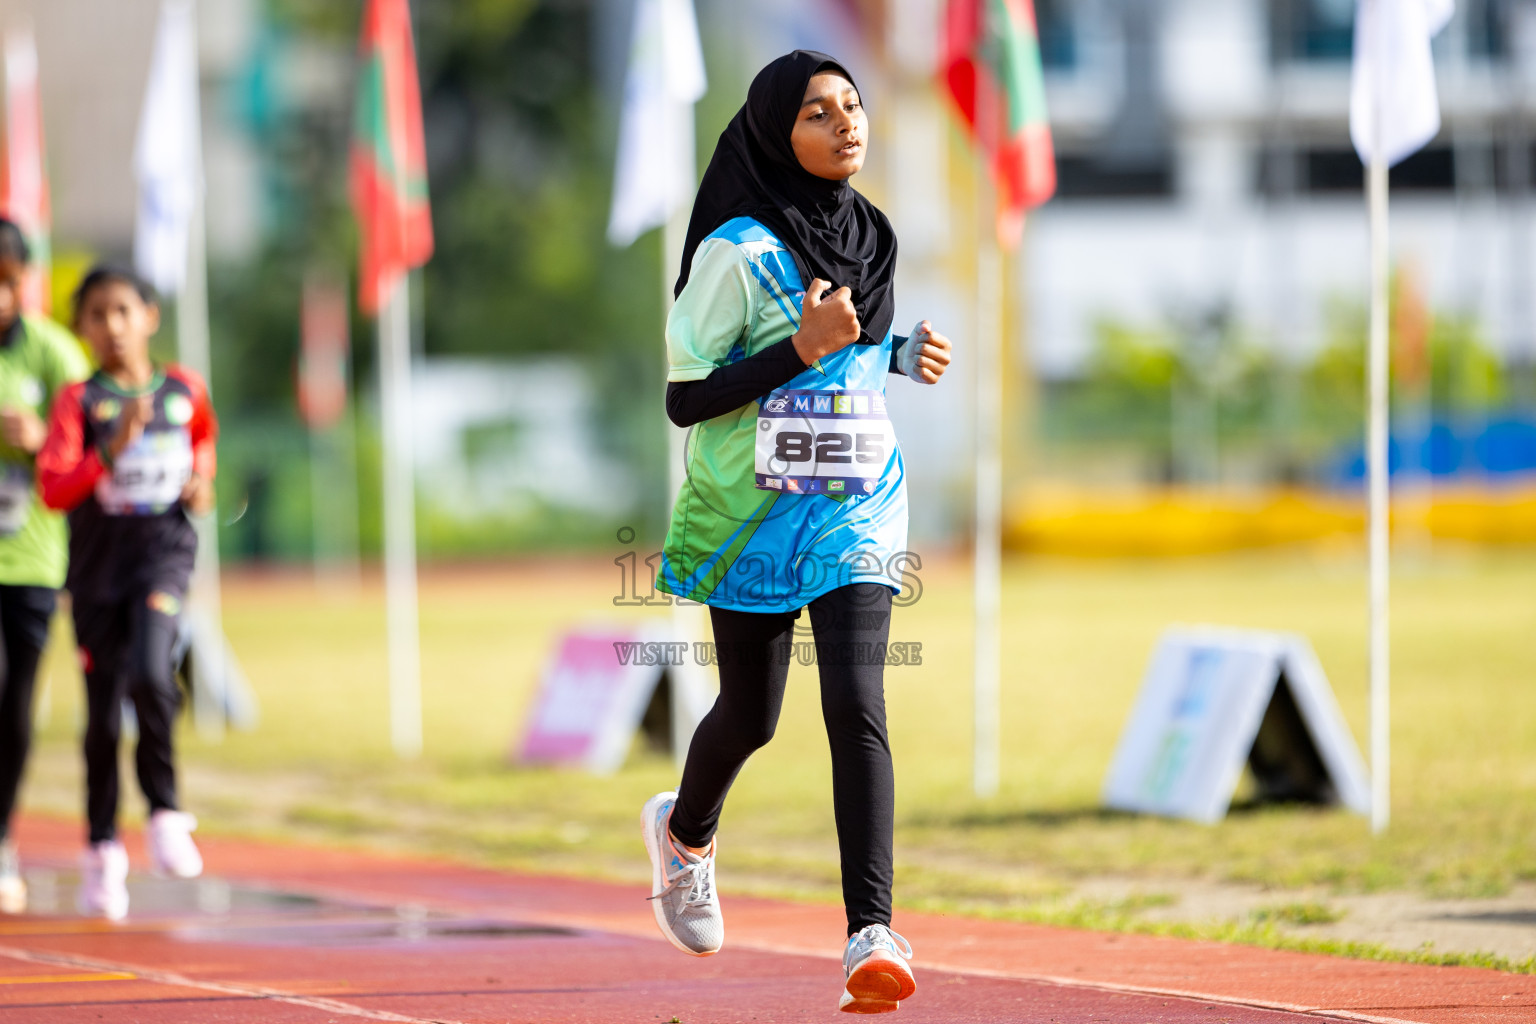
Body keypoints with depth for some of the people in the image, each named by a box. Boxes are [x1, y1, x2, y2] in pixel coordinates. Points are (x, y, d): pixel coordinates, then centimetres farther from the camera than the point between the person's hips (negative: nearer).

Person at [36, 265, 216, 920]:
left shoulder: (184, 391, 6)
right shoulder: (79, 401, -3)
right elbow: (53, 489, -14)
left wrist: (201, 484, 9)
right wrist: (114, 450, -26)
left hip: (164, 551, 0)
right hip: (98, 564, 0)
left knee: (149, 673, -25)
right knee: (103, 712, 3)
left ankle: (165, 814, -6)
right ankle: (103, 853, 17)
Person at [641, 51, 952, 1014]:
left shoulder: (869, 236, 7)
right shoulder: (739, 250, -12)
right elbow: (684, 397, -14)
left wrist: (902, 356, 6)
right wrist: (802, 350, -23)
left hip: (855, 509, 3)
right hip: (754, 510, -3)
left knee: (857, 706, -14)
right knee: (751, 715, 11)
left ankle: (871, 934, -21)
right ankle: (686, 830, 47)